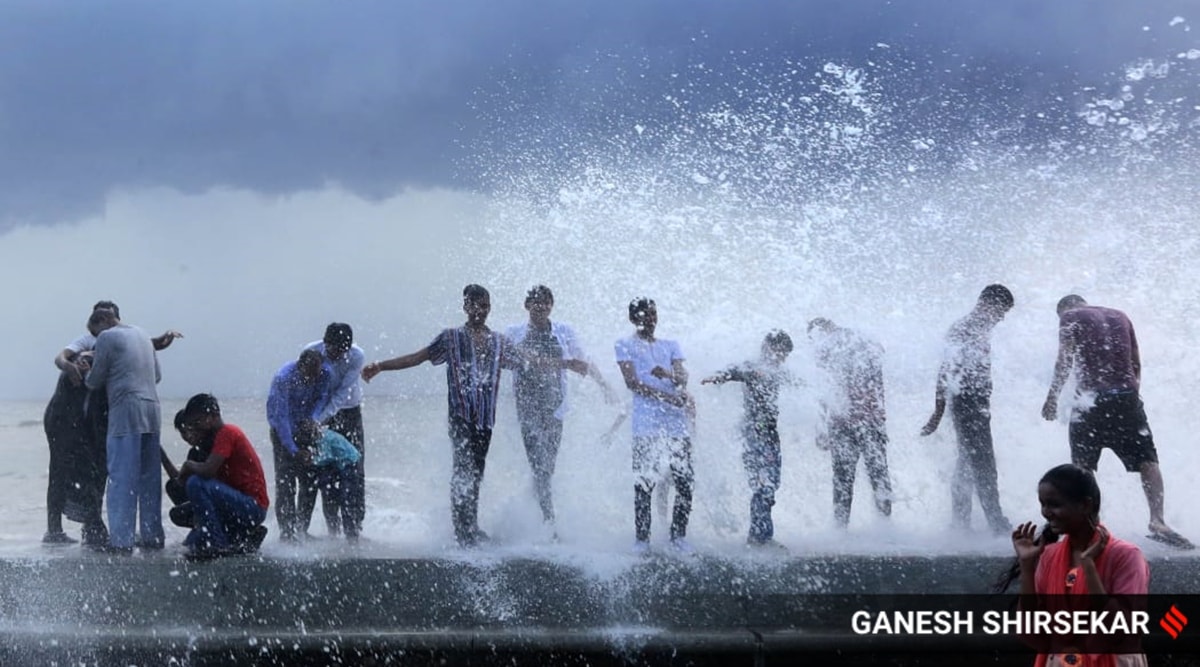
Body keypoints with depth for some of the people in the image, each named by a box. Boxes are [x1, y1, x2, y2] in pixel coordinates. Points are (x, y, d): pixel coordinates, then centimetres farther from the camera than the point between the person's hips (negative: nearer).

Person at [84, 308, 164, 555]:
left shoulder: (107, 338, -2)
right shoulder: (142, 335, 20)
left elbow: (95, 381, 2)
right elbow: (157, 375, 25)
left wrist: (86, 376, 22)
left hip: (125, 414, -7)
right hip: (152, 410, 7)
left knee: (121, 478, -6)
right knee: (149, 477, 10)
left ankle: (121, 541, -9)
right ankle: (152, 536, 12)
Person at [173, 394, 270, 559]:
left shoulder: (227, 432, -13)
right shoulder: (214, 438, 17)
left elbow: (208, 470, -25)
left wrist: (188, 465, -8)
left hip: (253, 507, -10)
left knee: (196, 483, -26)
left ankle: (216, 544, -19)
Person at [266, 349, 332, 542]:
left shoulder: (326, 374, -17)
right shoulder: (284, 378, -31)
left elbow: (322, 399, -4)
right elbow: (280, 417, -31)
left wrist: (312, 419, -26)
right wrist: (294, 450, -35)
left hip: (306, 427, 5)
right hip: (283, 430, -5)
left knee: (311, 479, 1)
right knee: (285, 481, -12)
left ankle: (301, 529, 9)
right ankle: (286, 531, -12)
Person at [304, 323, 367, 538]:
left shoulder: (357, 356, -20)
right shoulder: (312, 351, -16)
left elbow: (343, 393, -24)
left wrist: (318, 419, -32)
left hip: (349, 413, -1)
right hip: (322, 416, 1)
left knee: (354, 468, -8)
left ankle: (354, 526, -5)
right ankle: (332, 526, 7)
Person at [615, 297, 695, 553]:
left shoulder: (670, 346, 20)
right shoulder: (626, 346, 8)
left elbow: (682, 377, 5)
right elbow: (632, 382, -5)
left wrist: (667, 374, -20)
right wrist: (669, 397, -14)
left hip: (677, 424, 4)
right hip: (646, 425, -4)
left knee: (685, 483, -1)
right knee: (644, 484, -7)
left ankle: (679, 534, 9)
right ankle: (641, 538, -2)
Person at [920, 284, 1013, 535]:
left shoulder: (979, 329, 17)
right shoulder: (966, 329, -11)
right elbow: (947, 371, -17)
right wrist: (938, 412, -20)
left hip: (977, 408, 10)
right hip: (970, 407, -10)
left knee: (967, 467, 10)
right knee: (983, 467, -9)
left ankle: (960, 524, 13)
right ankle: (997, 524, -9)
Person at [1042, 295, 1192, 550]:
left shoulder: (1070, 316, 8)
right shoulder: (1120, 316, 21)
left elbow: (1064, 361, -4)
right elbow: (1136, 363, 19)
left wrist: (1052, 398, -1)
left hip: (1090, 398, -2)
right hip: (1126, 395, 2)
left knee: (1082, 467, 6)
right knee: (1147, 461, -3)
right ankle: (1157, 520, -21)